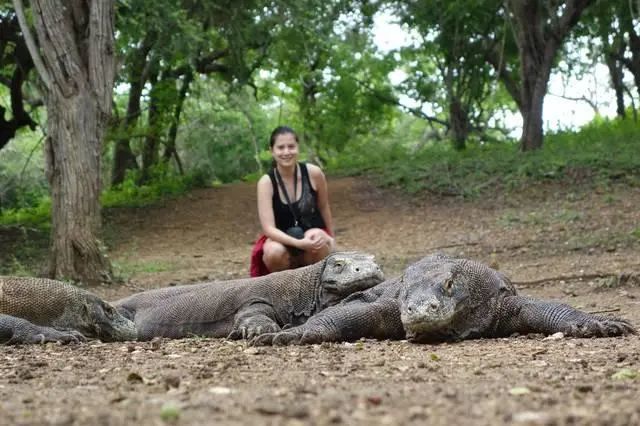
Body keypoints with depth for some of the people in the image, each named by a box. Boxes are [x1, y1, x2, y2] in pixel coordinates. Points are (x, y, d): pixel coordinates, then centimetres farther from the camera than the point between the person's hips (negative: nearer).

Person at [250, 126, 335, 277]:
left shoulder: (313, 173, -13)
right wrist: (298, 243, -38)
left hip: (313, 234, 1)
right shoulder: (266, 182, -17)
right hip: (281, 238, -1)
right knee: (274, 252, -35)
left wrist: (330, 237, 15)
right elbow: (268, 228, -24)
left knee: (318, 238, -35)